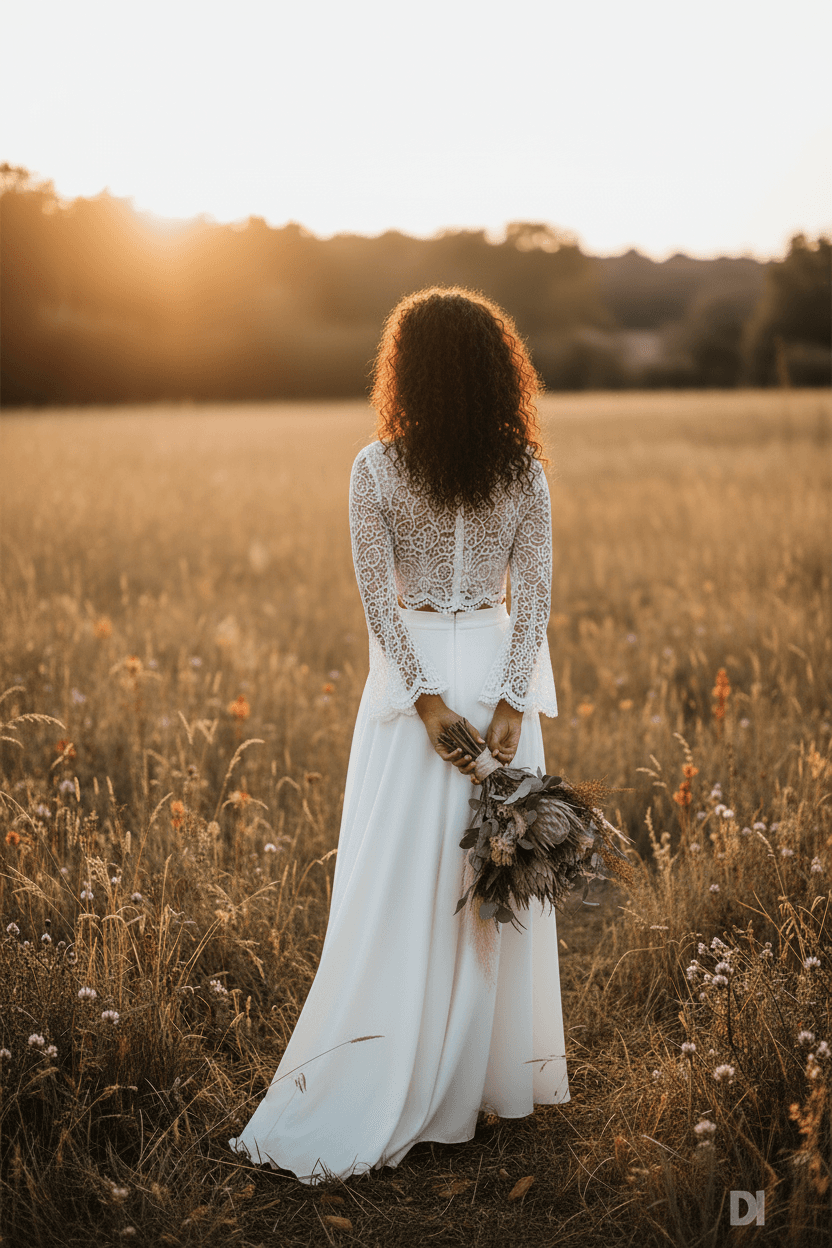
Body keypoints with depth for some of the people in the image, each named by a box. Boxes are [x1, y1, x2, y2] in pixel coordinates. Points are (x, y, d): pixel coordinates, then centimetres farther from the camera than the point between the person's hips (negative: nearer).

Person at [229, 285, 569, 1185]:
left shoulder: (377, 470, -7)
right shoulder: (524, 472, 0)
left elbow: (379, 595, -10)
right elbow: (534, 596, -5)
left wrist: (426, 697, -10)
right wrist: (511, 703, -7)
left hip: (414, 676, -2)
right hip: (497, 671, 2)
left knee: (400, 888, 3)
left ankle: (375, 1101, 9)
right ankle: (488, 1077, 22)